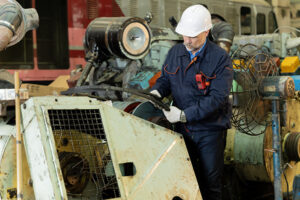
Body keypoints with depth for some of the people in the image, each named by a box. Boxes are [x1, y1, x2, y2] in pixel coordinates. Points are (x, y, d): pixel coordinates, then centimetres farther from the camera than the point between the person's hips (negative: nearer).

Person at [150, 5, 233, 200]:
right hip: (183, 128, 4)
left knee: (210, 182, 7)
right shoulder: (175, 52, 0)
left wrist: (184, 114, -26)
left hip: (210, 130, -4)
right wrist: (156, 92, -10)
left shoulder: (220, 58, -15)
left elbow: (217, 97, -21)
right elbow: (165, 78, 14)